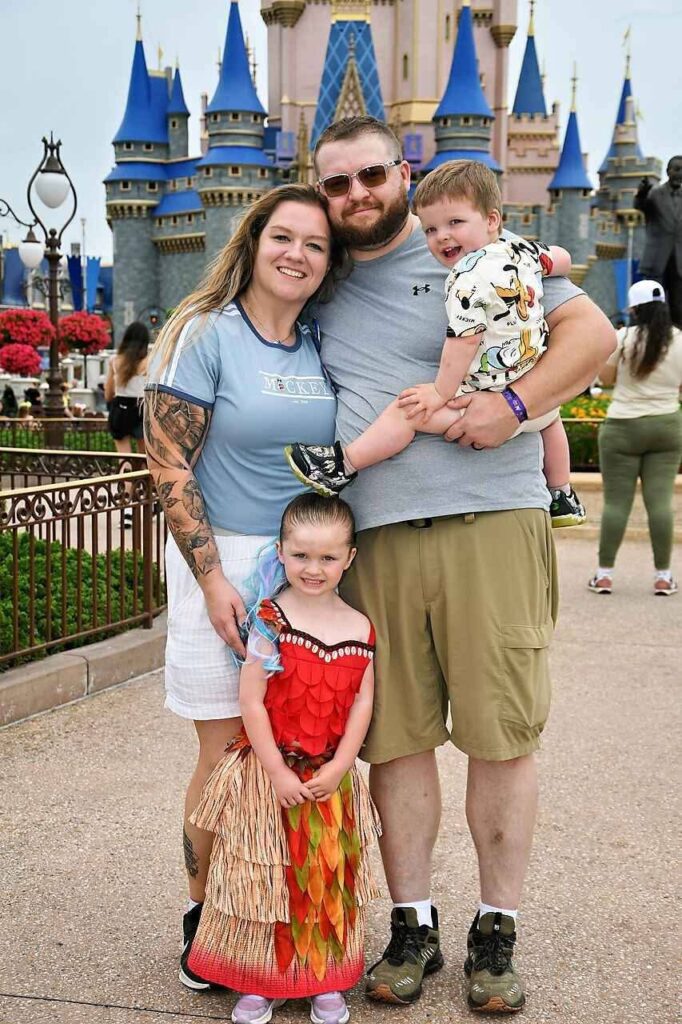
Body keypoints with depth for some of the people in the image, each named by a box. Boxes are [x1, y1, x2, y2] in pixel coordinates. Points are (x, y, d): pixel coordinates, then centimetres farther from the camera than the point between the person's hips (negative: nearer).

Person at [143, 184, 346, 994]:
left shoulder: (325, 349, 9)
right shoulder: (204, 336, -6)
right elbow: (169, 465, -10)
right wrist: (213, 579, -14)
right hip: (222, 562, -4)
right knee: (226, 755, 1)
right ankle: (203, 920, 18)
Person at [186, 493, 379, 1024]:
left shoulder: (359, 628, -1)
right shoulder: (270, 620, -11)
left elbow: (362, 703, 0)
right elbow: (252, 702, -12)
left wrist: (338, 767, -9)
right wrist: (277, 772, -13)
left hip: (331, 777, 3)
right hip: (270, 771, -3)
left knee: (330, 880, 12)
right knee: (266, 878, 6)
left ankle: (326, 981, 27)